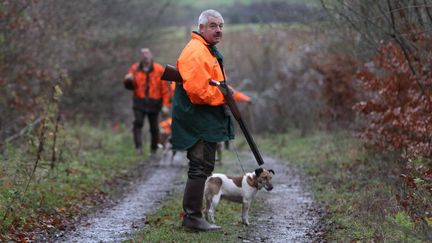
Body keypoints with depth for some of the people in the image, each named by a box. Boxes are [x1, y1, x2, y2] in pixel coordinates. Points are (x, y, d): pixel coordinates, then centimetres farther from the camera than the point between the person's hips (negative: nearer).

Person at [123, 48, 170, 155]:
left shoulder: (159, 69, 1)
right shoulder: (135, 68, 6)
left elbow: (165, 88, -1)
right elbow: (130, 86, 14)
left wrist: (165, 104, -7)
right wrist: (128, 80, -10)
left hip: (154, 103, 0)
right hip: (139, 103, 1)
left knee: (154, 128, 5)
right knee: (138, 122, -20)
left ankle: (153, 149, 19)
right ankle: (138, 147, -25)